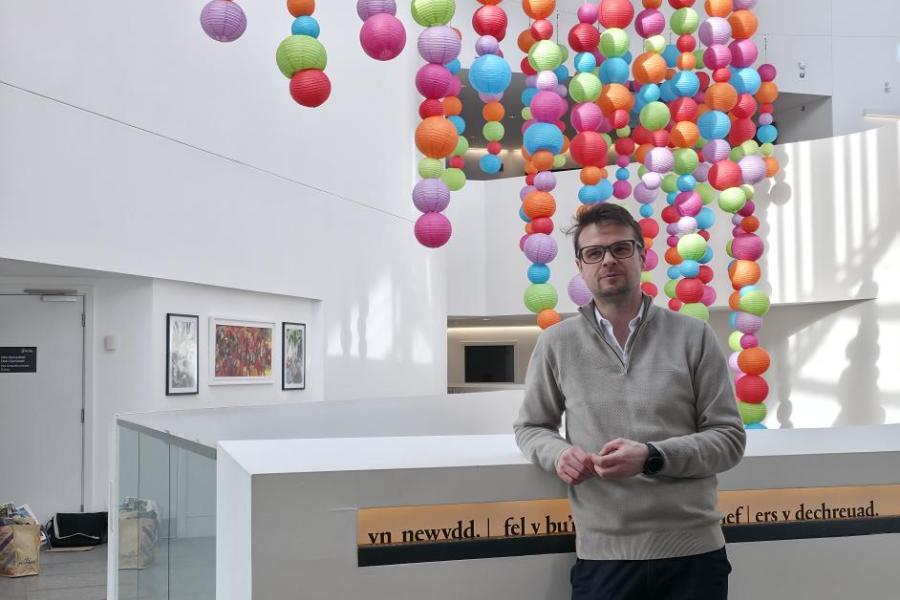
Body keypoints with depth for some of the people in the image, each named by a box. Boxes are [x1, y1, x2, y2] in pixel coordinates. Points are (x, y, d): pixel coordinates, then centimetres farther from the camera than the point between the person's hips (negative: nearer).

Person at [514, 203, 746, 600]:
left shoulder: (693, 336, 1)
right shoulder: (556, 344, 4)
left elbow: (729, 438, 1)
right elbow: (530, 428, 15)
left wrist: (652, 457, -15)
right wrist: (559, 454, -8)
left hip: (693, 552, 0)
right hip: (601, 556, 0)